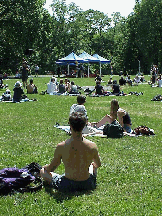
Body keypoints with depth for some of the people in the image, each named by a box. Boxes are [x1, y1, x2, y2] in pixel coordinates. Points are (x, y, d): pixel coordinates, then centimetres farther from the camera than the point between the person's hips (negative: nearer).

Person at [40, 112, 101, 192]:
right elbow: (98, 164, 8)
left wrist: (45, 167, 19)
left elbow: (51, 168, -5)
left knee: (42, 171, 20)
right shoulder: (92, 146, -12)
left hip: (67, 186, -2)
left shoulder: (61, 146, -18)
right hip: (87, 185, 2)